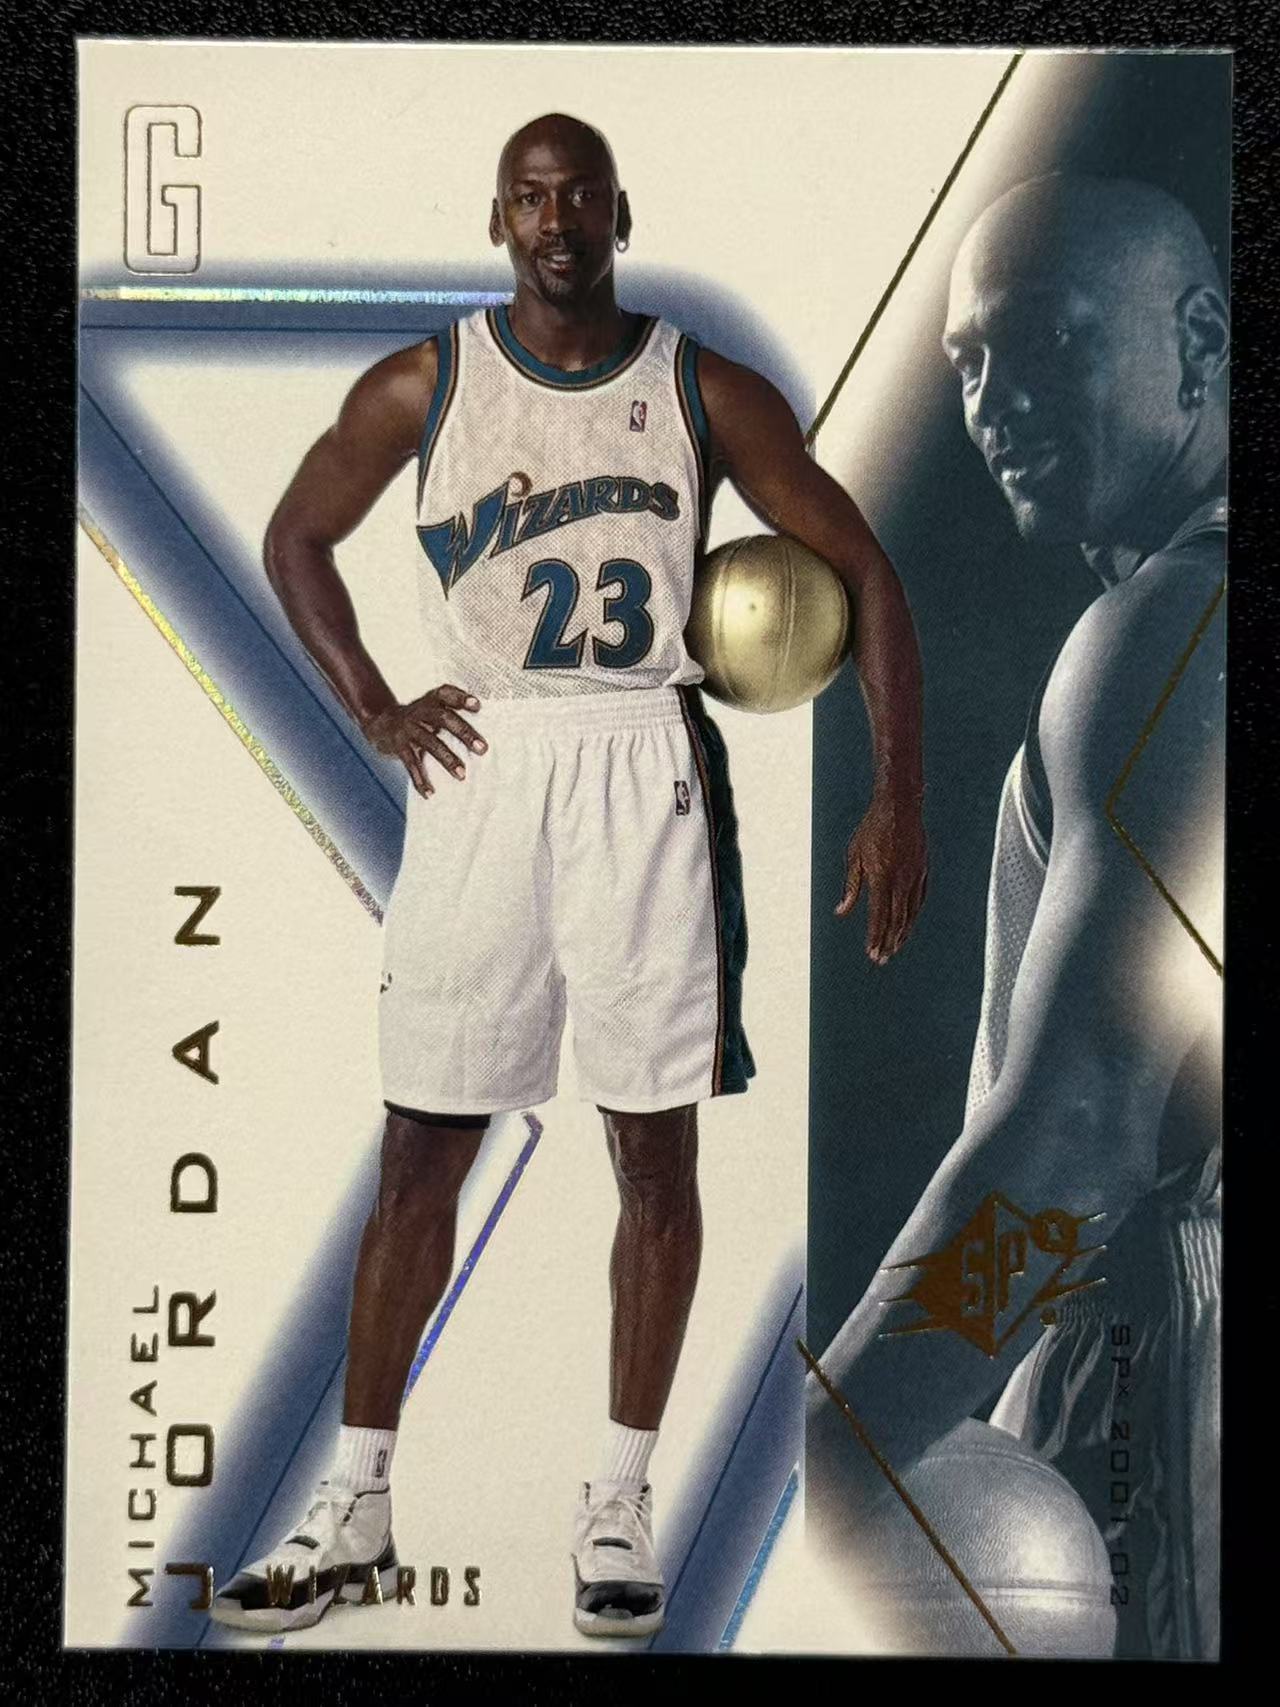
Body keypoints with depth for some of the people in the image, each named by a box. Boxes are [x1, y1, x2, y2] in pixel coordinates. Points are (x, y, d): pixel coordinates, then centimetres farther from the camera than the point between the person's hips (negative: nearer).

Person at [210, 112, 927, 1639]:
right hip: (481, 768, 1)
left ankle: (622, 1500, 19)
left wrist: (898, 799, -3)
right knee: (421, 1152, 5)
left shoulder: (705, 393, 2)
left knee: (655, 1150, 4)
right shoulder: (422, 384, 4)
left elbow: (862, 570, 4)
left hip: (643, 776, 0)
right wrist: (373, 711, 2)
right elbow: (295, 540, 17)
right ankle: (357, 1502, 19)